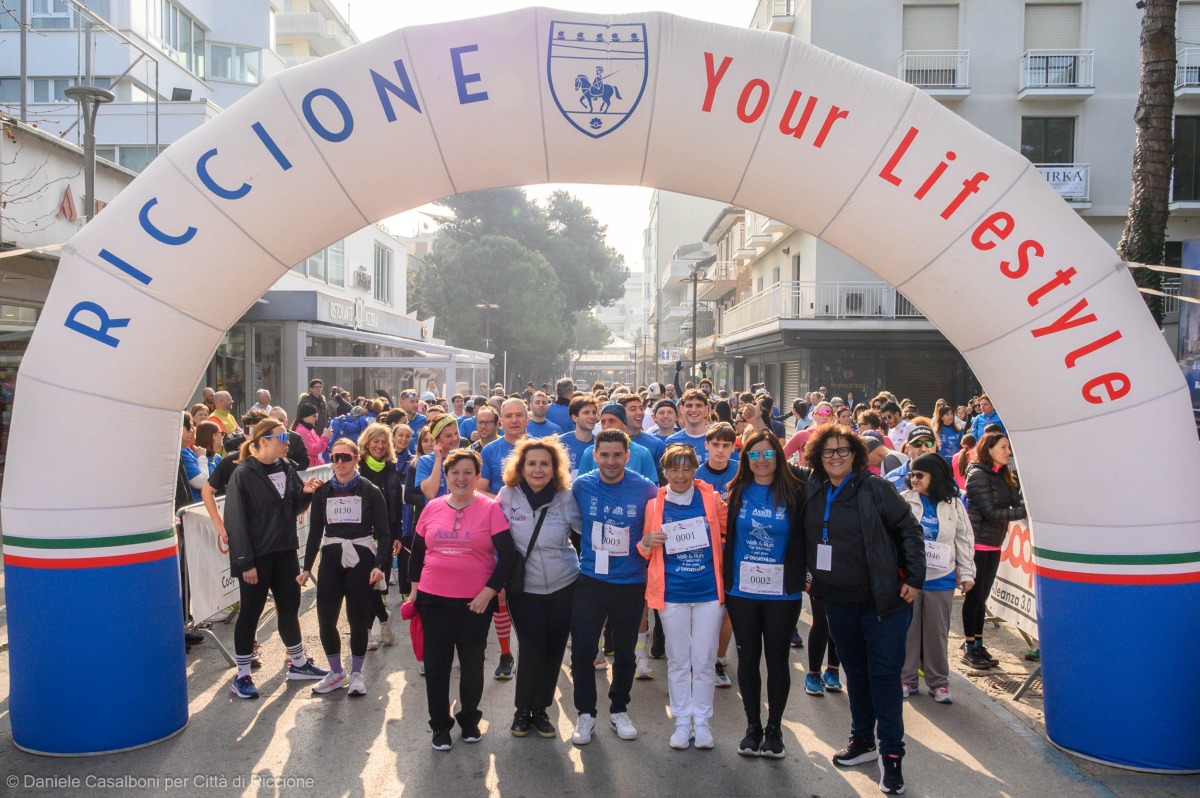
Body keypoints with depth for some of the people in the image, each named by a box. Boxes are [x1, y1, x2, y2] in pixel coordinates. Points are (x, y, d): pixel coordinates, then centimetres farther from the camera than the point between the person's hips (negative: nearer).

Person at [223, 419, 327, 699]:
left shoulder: (286, 469, 6)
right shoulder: (243, 474, -14)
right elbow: (236, 520, -16)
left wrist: (305, 492, -9)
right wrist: (245, 562, -18)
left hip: (285, 552, 6)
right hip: (256, 556, -6)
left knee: (290, 607, 15)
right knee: (251, 613, 4)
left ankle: (298, 663, 31)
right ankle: (242, 675, 17)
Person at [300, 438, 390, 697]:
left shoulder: (370, 491, -3)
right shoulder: (322, 491, 6)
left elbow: (383, 532, -4)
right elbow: (315, 531, 10)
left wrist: (380, 565, -16)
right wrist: (307, 567, 6)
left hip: (361, 559, -3)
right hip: (331, 559, 3)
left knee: (358, 618, 3)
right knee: (325, 619, 1)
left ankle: (356, 673, 22)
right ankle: (336, 672, 21)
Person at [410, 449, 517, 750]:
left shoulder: (490, 508, -8)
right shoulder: (432, 508, 2)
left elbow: (507, 554, -9)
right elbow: (417, 550, 14)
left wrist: (490, 590, -13)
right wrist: (415, 585, 10)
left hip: (476, 601, -2)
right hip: (433, 600, 2)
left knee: (472, 663, 13)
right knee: (436, 663, 9)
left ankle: (470, 719, 33)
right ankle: (440, 725, 26)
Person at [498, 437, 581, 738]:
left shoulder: (566, 497, -8)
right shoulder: (508, 494, -8)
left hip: (563, 586, 1)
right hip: (523, 587, -1)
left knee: (554, 650, 8)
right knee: (532, 650, -5)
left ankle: (540, 710, 27)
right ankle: (522, 710, 18)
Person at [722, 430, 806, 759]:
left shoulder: (795, 492, -4)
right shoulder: (737, 492, 2)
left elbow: (805, 535, 0)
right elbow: (725, 534, 5)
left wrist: (802, 575, -6)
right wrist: (725, 578, -2)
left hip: (782, 592, -1)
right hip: (742, 590, 2)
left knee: (777, 659, 8)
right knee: (748, 657, 10)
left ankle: (774, 728, 23)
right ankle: (753, 727, 24)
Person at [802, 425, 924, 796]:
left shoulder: (875, 488, -10)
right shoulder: (813, 493, 3)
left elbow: (909, 530, -7)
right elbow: (806, 540, 15)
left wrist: (914, 578, -9)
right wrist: (807, 577, 10)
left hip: (883, 599, -4)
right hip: (838, 601, 5)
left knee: (884, 673, -1)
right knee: (855, 671, 16)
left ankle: (891, 753, 10)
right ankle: (862, 740, 31)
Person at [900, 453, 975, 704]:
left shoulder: (954, 505, 2)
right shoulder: (904, 501, -1)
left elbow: (964, 540, 7)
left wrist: (967, 573, 4)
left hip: (940, 579, 1)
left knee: (937, 631, 9)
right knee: (908, 629, 7)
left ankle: (938, 682, 21)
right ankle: (906, 679, 18)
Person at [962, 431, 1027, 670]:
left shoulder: (1004, 475, 11)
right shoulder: (978, 474, -14)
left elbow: (1016, 501, 2)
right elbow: (991, 512, -19)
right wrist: (1025, 512, -19)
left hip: (994, 544, 8)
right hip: (977, 543, -7)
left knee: (982, 596, 13)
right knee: (974, 595, 0)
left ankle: (978, 644, 21)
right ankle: (969, 648, 8)